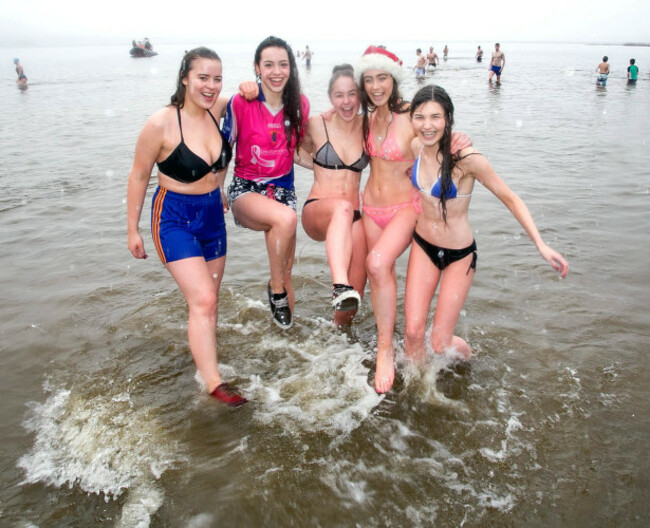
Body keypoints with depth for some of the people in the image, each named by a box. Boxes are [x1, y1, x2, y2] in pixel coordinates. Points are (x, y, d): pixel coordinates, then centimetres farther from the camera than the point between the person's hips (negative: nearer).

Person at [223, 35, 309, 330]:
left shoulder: (300, 105, -1)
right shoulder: (241, 103, -11)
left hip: (283, 187, 4)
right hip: (246, 188, -4)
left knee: (285, 272, 3)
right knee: (286, 218, -36)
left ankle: (284, 320, 28)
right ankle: (276, 289, -14)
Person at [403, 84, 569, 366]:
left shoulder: (466, 158, -24)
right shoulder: (416, 147, -7)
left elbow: (510, 199, -16)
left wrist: (541, 244, -22)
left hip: (459, 254, -4)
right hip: (422, 246, 4)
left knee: (440, 343, 2)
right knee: (413, 332, -3)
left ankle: (469, 358, 38)